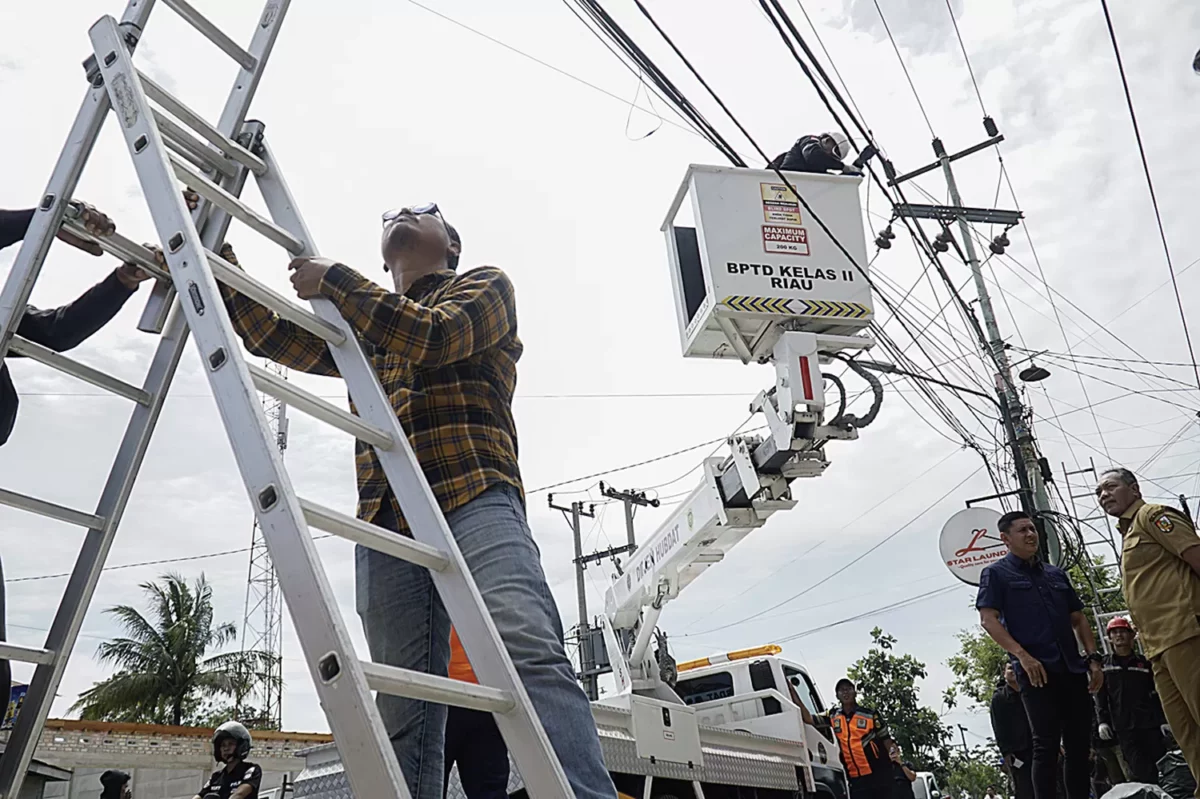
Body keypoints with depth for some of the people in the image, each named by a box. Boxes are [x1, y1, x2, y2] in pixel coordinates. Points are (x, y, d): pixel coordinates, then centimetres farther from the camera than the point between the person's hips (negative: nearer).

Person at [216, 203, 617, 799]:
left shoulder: (484, 286, 19)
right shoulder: (360, 328, 36)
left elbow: (435, 336, -1)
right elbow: (277, 338, 29)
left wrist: (333, 282, 6)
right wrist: (225, 274, 17)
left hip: (475, 498, -5)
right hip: (385, 520, 5)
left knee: (528, 648, -28)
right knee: (403, 701, -4)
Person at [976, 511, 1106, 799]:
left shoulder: (1056, 574, 19)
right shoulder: (996, 573, 2)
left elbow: (1078, 619, 21)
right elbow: (988, 620, -7)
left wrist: (1093, 659, 8)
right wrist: (1022, 655, -19)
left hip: (1073, 669, 6)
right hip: (1036, 671, -6)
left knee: (1079, 745, 7)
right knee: (1047, 745, -8)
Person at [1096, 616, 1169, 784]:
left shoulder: (1144, 663, 13)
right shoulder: (1103, 664, 10)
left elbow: (1158, 693, 10)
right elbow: (1100, 696, 6)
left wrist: (1164, 720, -1)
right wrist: (1102, 721, -4)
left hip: (1150, 723, 1)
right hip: (1124, 727, -1)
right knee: (1141, 772, -9)